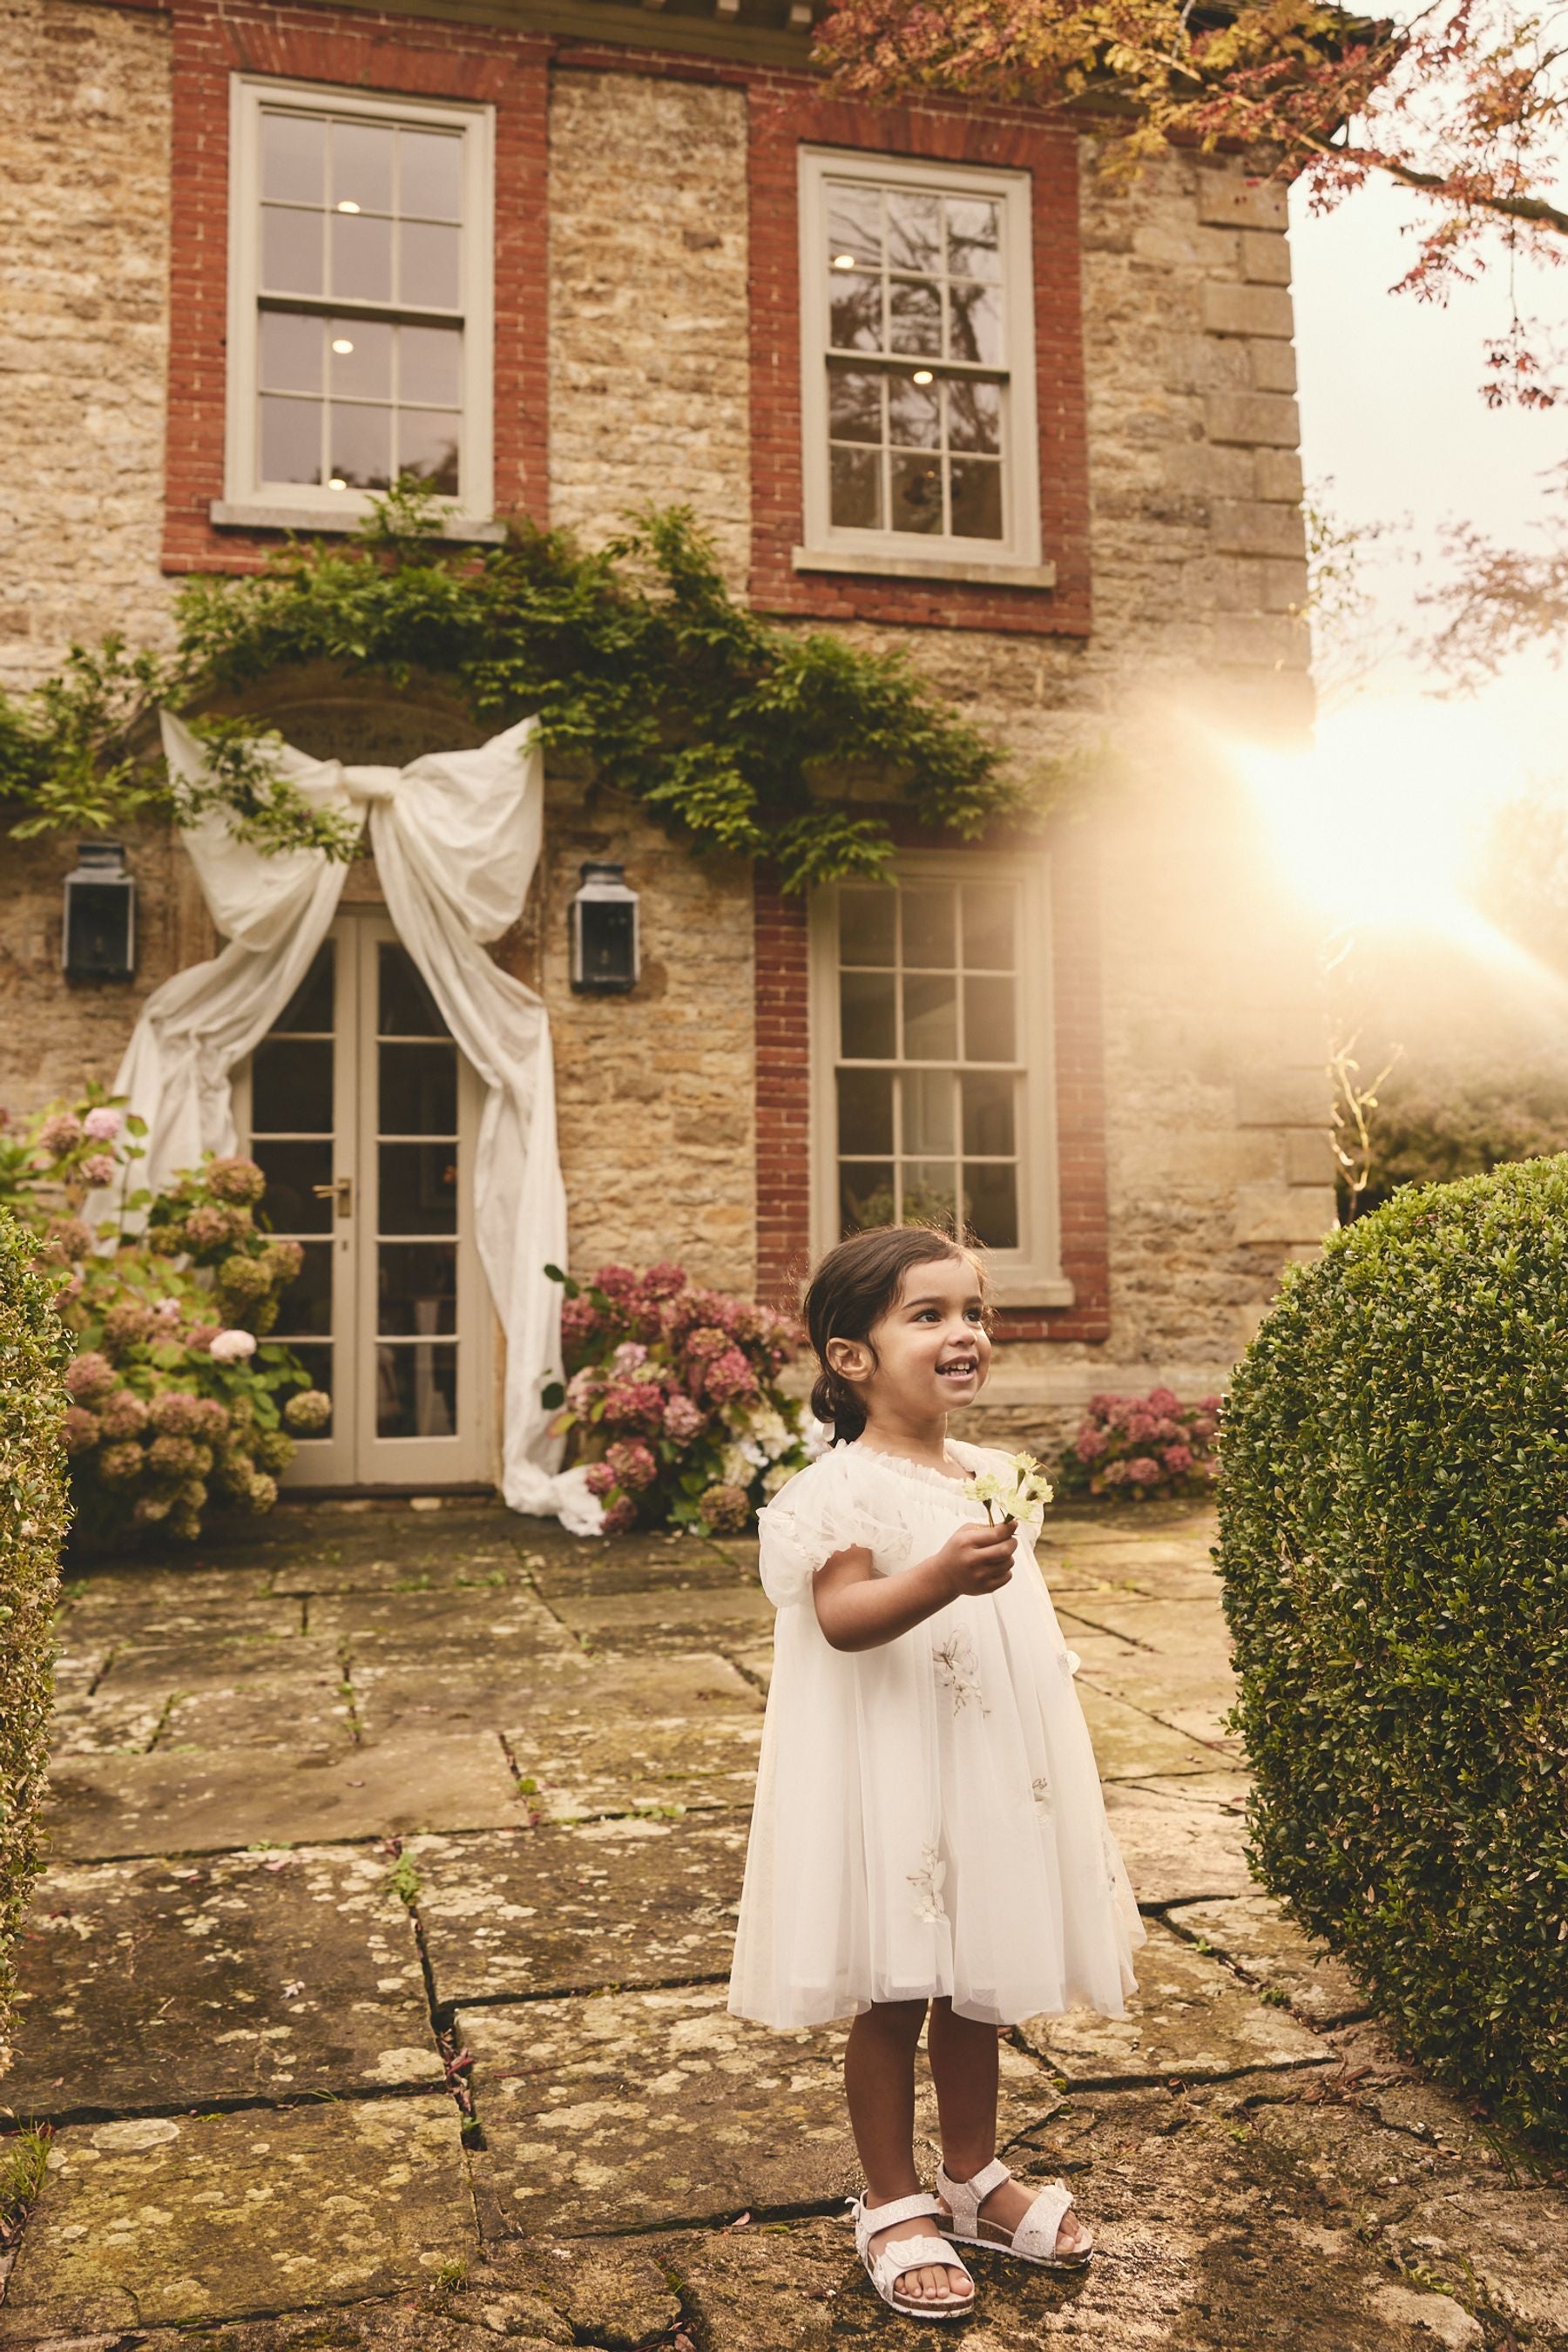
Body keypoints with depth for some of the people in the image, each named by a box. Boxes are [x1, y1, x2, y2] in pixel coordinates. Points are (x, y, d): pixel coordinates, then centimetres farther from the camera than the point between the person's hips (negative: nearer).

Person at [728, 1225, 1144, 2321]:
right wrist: (941, 1577, -40)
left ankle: (975, 2176, 37)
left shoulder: (999, 1477, 7)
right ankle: (893, 2206, 25)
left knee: (980, 1984, 19)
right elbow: (841, 1617, -27)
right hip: (894, 1777, -7)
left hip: (999, 1770, 7)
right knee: (895, 1996, 6)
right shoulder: (849, 1487, -16)